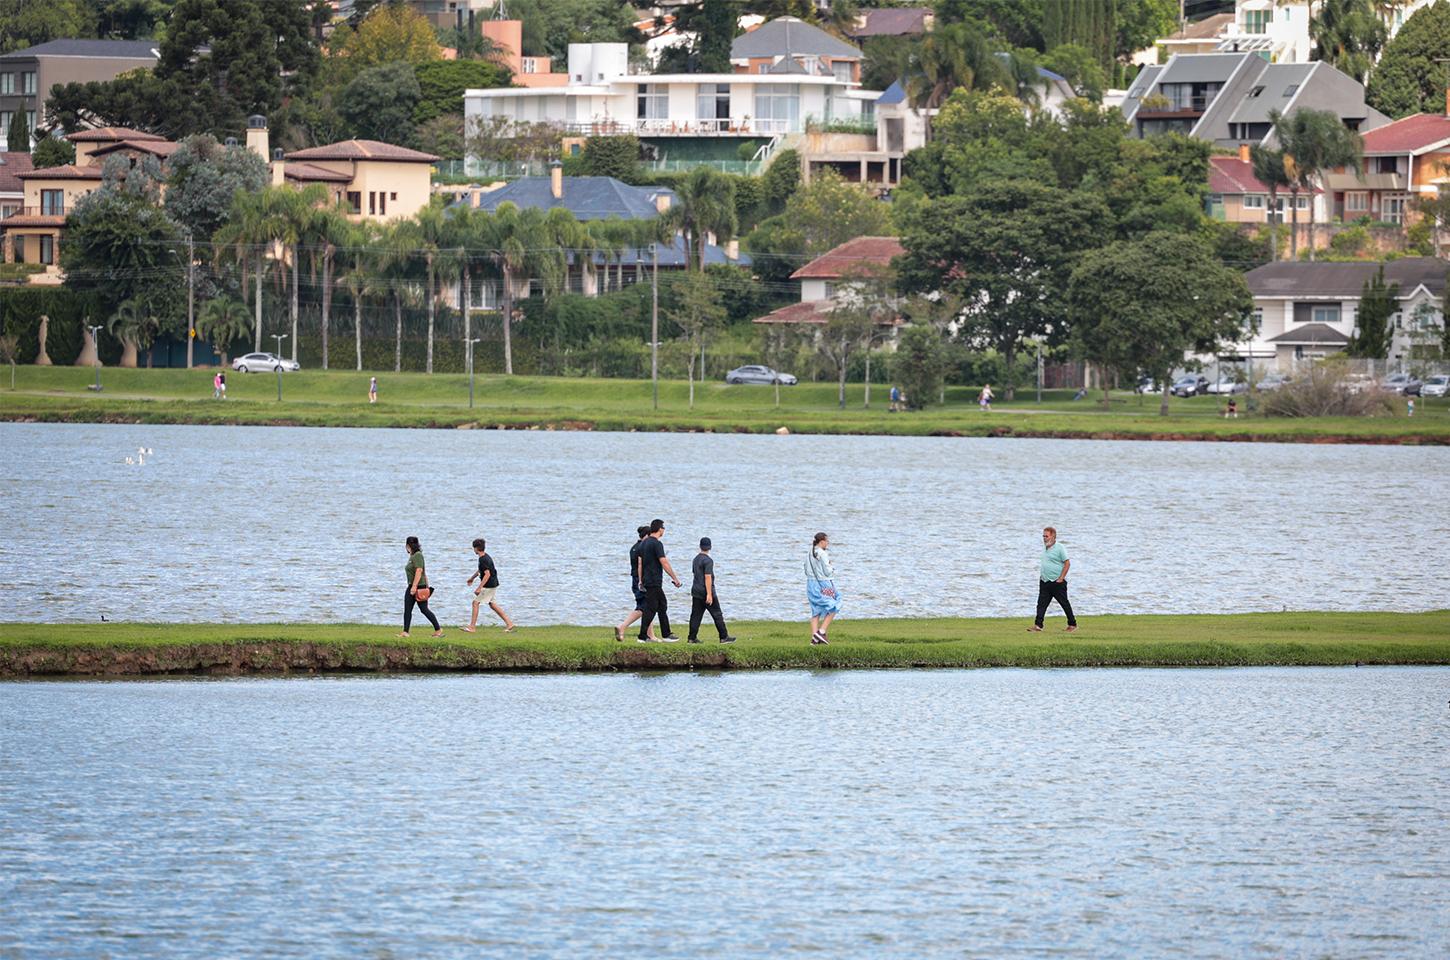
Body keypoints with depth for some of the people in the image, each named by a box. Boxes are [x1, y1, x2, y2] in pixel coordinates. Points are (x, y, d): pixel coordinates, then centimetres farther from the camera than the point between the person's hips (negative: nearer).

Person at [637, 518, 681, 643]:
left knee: (663, 606, 14)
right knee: (650, 609, -5)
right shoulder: (657, 544, -15)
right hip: (654, 582, -9)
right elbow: (664, 563, -17)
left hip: (647, 580, 9)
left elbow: (640, 563, 16)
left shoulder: (644, 543, 13)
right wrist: (675, 579, -11)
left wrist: (640, 581, 19)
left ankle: (666, 635, 17)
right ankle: (643, 636, -5)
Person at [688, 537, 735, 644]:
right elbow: (708, 577, -19)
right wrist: (709, 594, -20)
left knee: (696, 615, 6)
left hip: (696, 591, 7)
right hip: (706, 591, -7)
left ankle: (692, 637, 1)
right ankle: (724, 637, 3)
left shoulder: (696, 559, 11)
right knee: (717, 615, 0)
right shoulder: (708, 561, -15)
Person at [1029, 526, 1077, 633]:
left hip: (1057, 582, -7)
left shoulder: (1059, 548, -11)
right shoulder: (1044, 548, 12)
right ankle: (1038, 625, -10)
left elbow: (1067, 563, -13)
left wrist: (1061, 578, -16)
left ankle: (1072, 624, 18)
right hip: (1044, 582, 7)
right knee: (1041, 604, -4)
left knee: (1064, 604, 5)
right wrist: (1040, 574, 14)